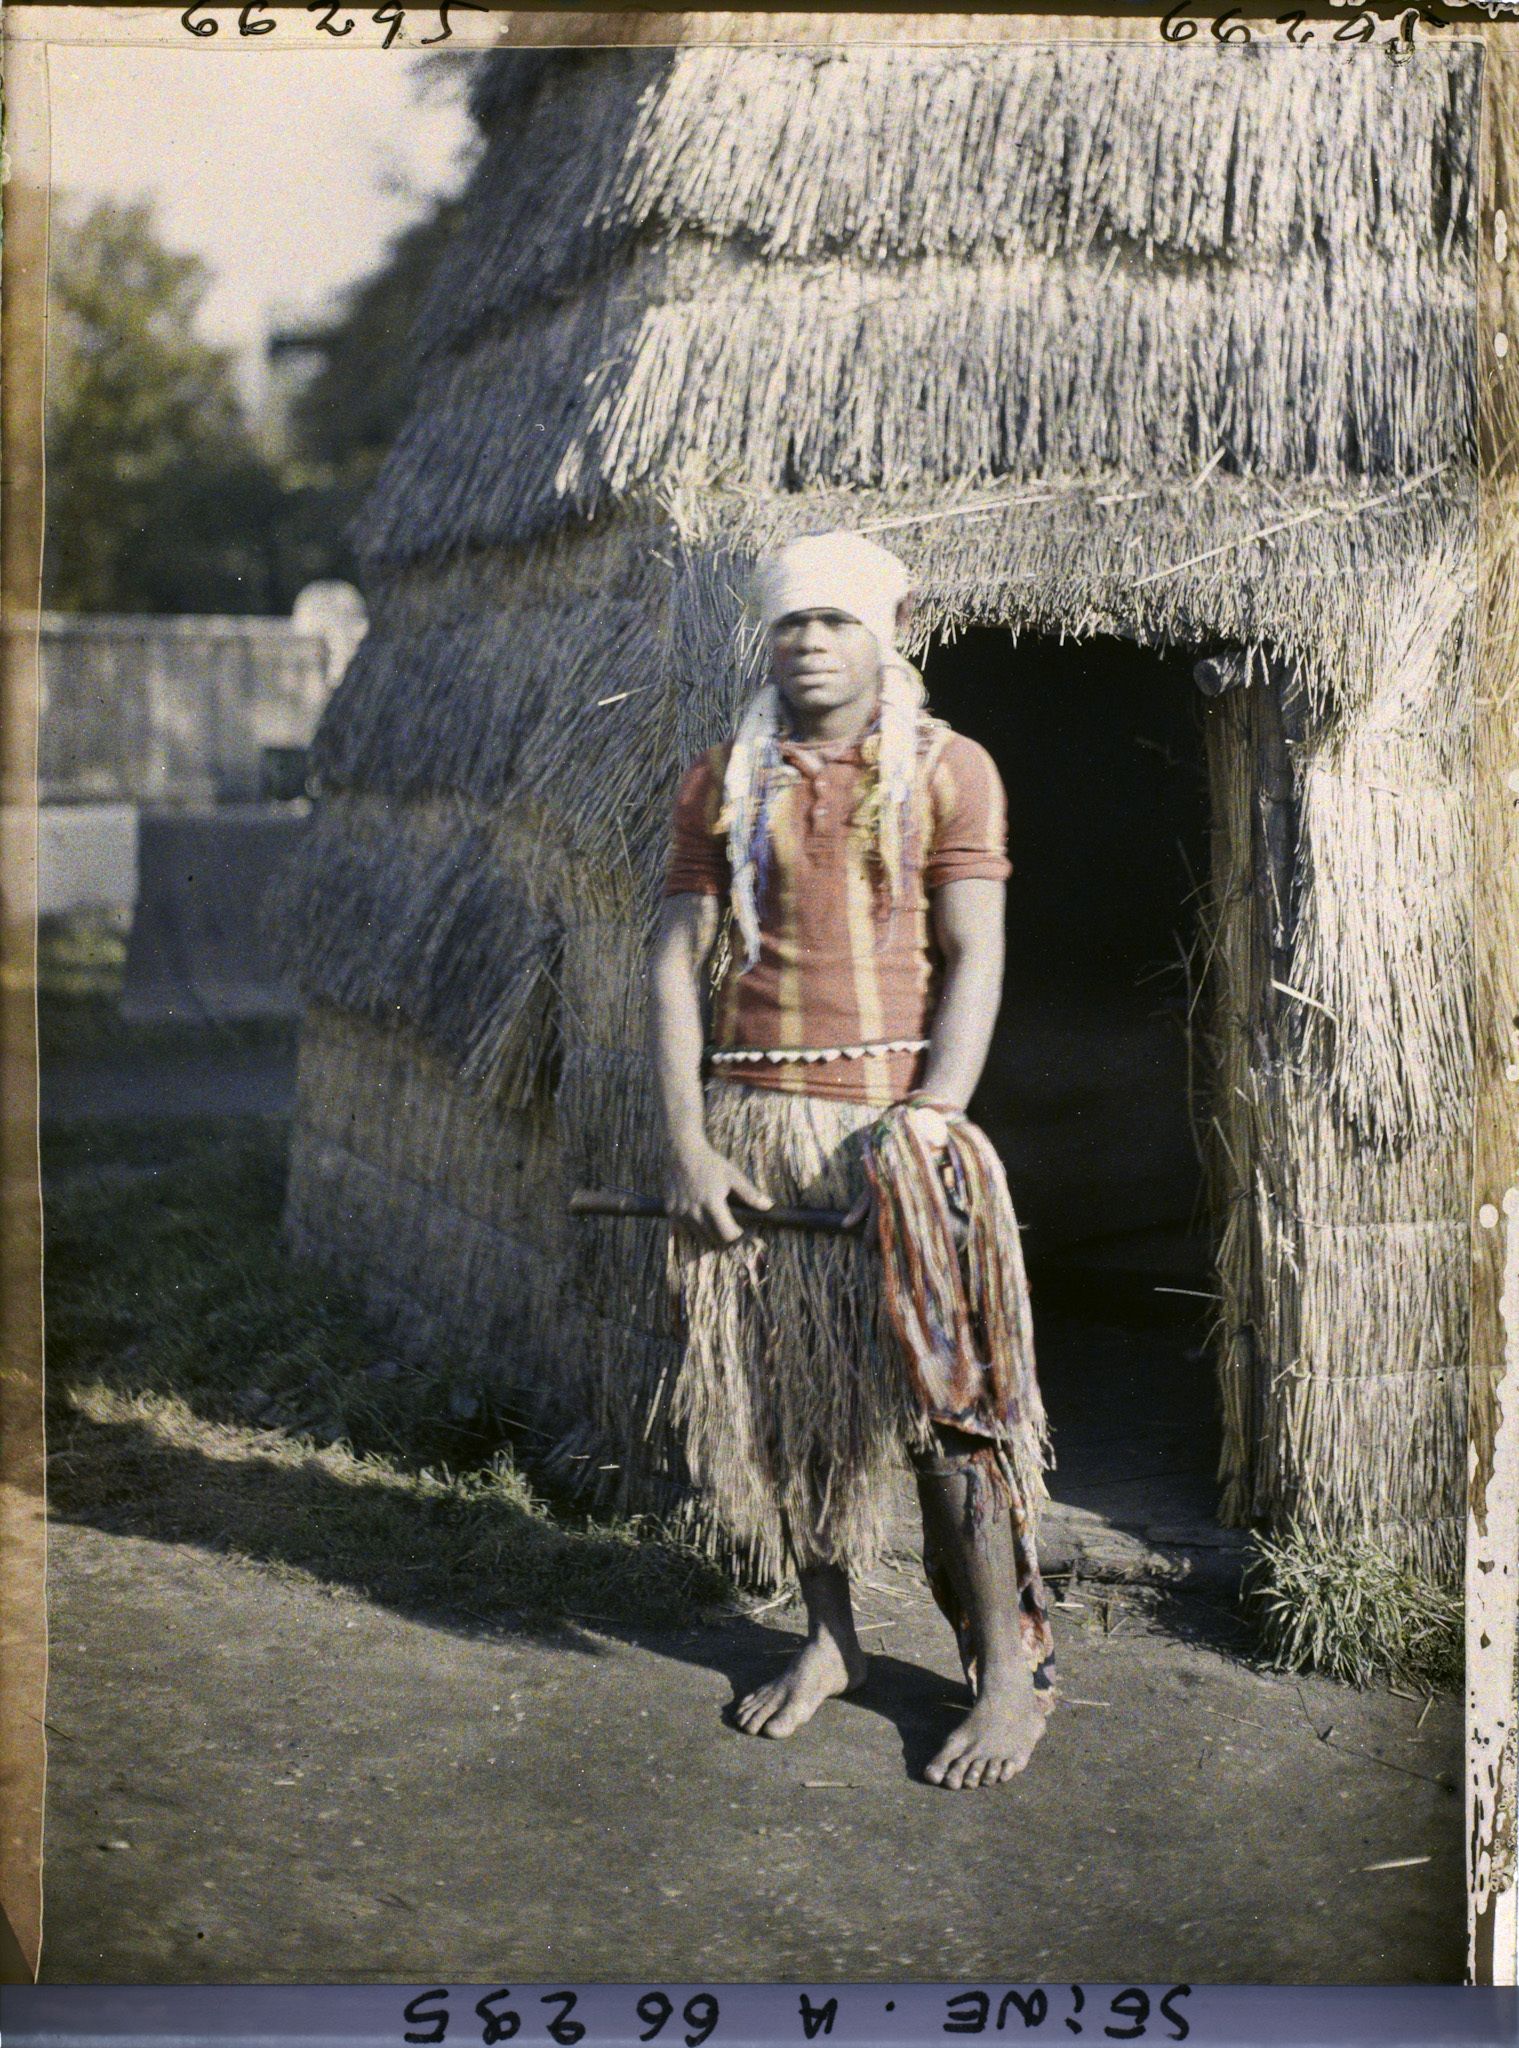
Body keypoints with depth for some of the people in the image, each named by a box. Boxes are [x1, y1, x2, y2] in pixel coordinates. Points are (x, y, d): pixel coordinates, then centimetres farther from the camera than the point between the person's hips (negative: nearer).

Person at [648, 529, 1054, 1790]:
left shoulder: (949, 770, 3)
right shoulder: (724, 782, 10)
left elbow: (974, 961, -3)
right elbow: (679, 964, 7)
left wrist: (928, 1125, -15)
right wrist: (687, 1146, -3)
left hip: (890, 1111, -3)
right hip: (748, 1118, 3)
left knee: (940, 1383, -6)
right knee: (778, 1389, 7)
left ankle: (1011, 1668, 4)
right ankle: (830, 1639, 23)